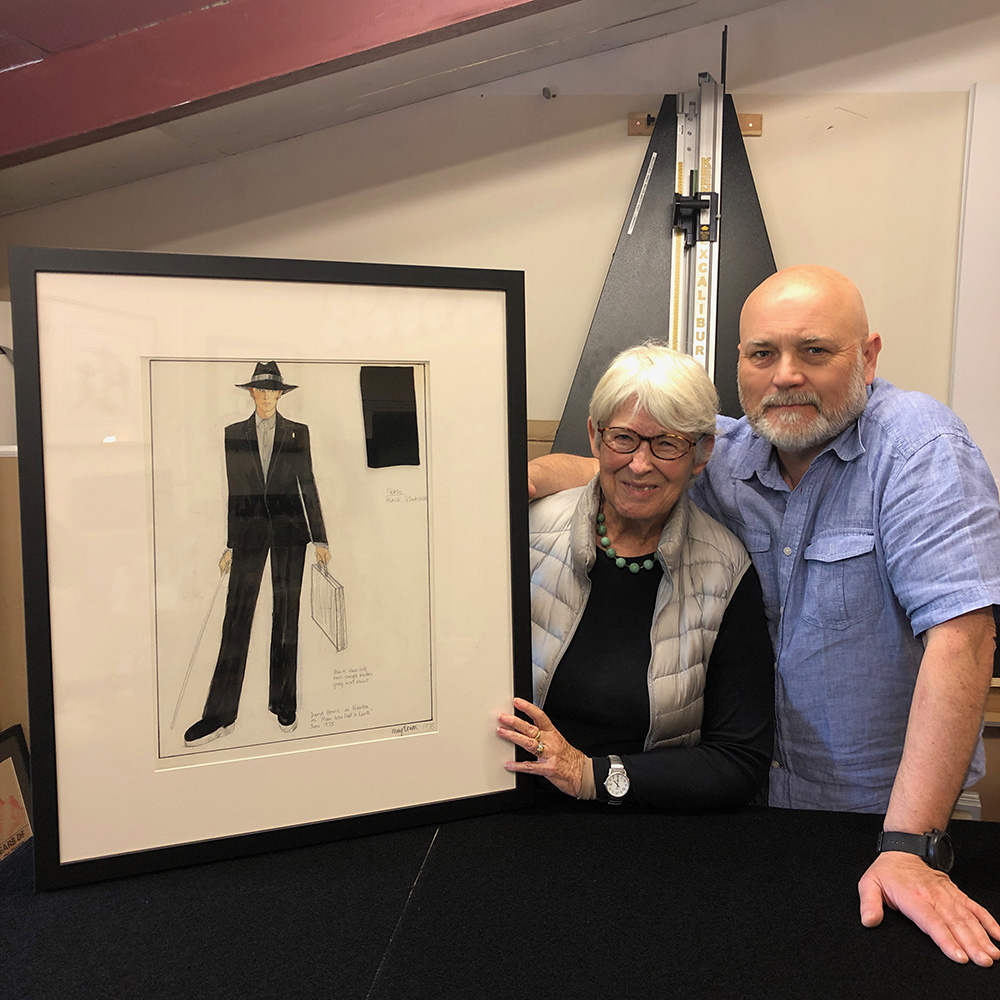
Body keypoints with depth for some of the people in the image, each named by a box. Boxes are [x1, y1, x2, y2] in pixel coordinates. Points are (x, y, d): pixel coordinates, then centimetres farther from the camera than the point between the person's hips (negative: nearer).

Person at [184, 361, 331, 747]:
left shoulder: (297, 433, 7)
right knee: (237, 617, -3)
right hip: (249, 530, 1)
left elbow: (308, 486, 6)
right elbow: (234, 491, 9)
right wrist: (230, 544, 7)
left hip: (289, 530, 0)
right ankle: (220, 715, 2)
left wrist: (319, 538, 2)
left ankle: (283, 704, 17)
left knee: (286, 615, 5)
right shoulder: (234, 433, 10)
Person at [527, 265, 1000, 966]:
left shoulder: (918, 446, -18)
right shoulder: (728, 455, -4)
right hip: (763, 790, 4)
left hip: (884, 808, -3)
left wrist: (908, 848, -30)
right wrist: (522, 474, -12)